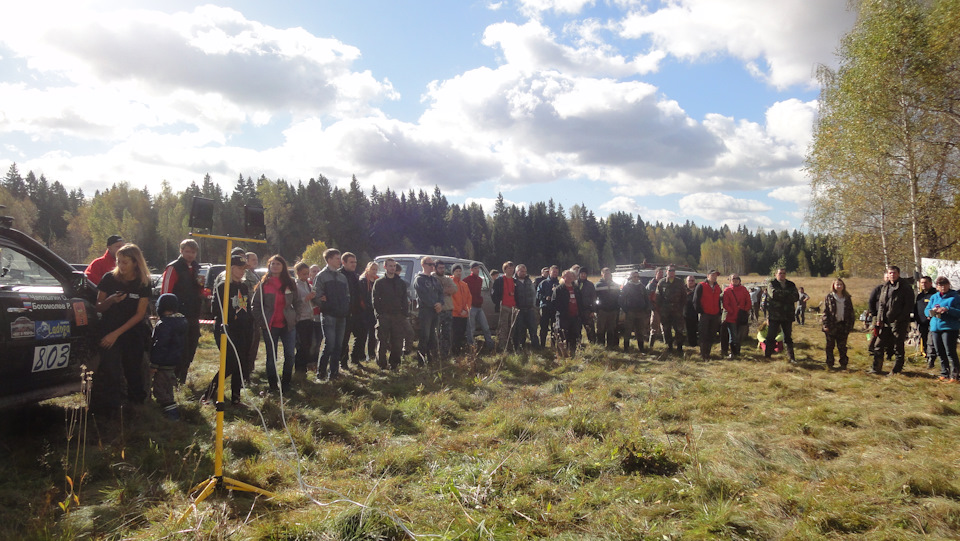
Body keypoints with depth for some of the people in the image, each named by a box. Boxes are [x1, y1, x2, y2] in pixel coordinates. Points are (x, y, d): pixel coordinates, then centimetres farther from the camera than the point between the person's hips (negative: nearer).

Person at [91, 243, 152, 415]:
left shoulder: (143, 284, -3)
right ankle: (109, 408, -3)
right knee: (110, 371, -12)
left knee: (133, 371, 7)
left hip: (133, 334, 0)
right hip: (108, 332, 0)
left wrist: (117, 333, -11)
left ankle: (136, 400, 26)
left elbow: (140, 314, -5)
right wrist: (111, 300, -20)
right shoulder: (109, 278, -2)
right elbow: (99, 307, 3)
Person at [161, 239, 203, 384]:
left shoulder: (195, 268, 15)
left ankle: (181, 379, 25)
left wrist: (201, 285, 0)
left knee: (190, 350, 12)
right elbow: (165, 292, -13)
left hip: (193, 317, 7)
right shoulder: (174, 268, -8)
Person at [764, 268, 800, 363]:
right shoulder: (771, 284, 1)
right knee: (771, 337, 0)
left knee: (788, 337, 10)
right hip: (774, 315, -3)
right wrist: (788, 293, -12)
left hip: (787, 316, 3)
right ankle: (766, 355, 8)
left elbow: (796, 297, -5)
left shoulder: (791, 285, 10)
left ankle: (791, 357, 18)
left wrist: (781, 295, -15)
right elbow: (774, 294, -19)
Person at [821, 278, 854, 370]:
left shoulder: (847, 298, 7)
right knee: (830, 345, 7)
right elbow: (825, 312, -3)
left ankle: (843, 364, 15)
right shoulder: (829, 297, 0)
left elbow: (851, 313, 10)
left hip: (842, 325, 2)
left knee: (842, 346, 5)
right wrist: (826, 325, -10)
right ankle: (830, 364, 15)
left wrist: (849, 326, 3)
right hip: (831, 325, -2)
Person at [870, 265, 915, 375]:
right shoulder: (885, 287, 12)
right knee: (879, 345, 7)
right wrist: (879, 319, 6)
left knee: (898, 346, 3)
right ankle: (876, 368, 15)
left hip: (899, 322, -6)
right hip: (885, 321, 6)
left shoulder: (905, 288, -6)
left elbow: (909, 305, -9)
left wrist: (900, 318, -15)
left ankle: (897, 370, 13)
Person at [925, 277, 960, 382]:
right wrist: (932, 311, -7)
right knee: (940, 353, 10)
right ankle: (944, 374, 19)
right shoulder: (934, 297, 15)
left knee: (950, 352, -9)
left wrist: (947, 309, -22)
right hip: (935, 327, 6)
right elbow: (927, 311, 14)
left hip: (949, 328, -6)